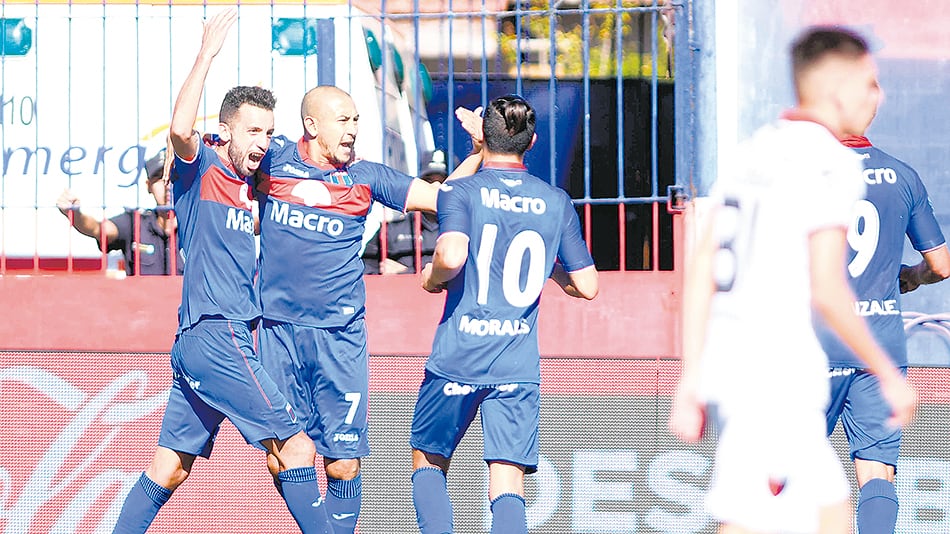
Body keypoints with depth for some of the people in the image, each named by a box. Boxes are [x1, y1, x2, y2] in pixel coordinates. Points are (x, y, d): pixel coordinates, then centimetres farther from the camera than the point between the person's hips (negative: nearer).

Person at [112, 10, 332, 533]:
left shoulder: (249, 186, 17)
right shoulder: (201, 169, -6)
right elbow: (181, 129, -27)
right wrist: (207, 53, -26)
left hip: (196, 345, 9)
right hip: (215, 337, -9)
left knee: (170, 467, 9)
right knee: (296, 448, -9)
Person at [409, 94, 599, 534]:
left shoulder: (460, 192, -3)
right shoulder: (556, 202, 7)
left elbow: (452, 255, -22)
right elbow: (587, 286, 8)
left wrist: (433, 277, 0)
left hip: (458, 358, -2)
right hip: (519, 364, 2)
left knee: (428, 461, 17)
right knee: (507, 482, -1)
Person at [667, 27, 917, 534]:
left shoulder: (754, 150, 14)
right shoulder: (828, 160, -10)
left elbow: (699, 268, 12)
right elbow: (827, 289, -17)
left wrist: (691, 379, 14)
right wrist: (889, 375, -7)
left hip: (725, 356, 9)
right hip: (779, 370, -9)